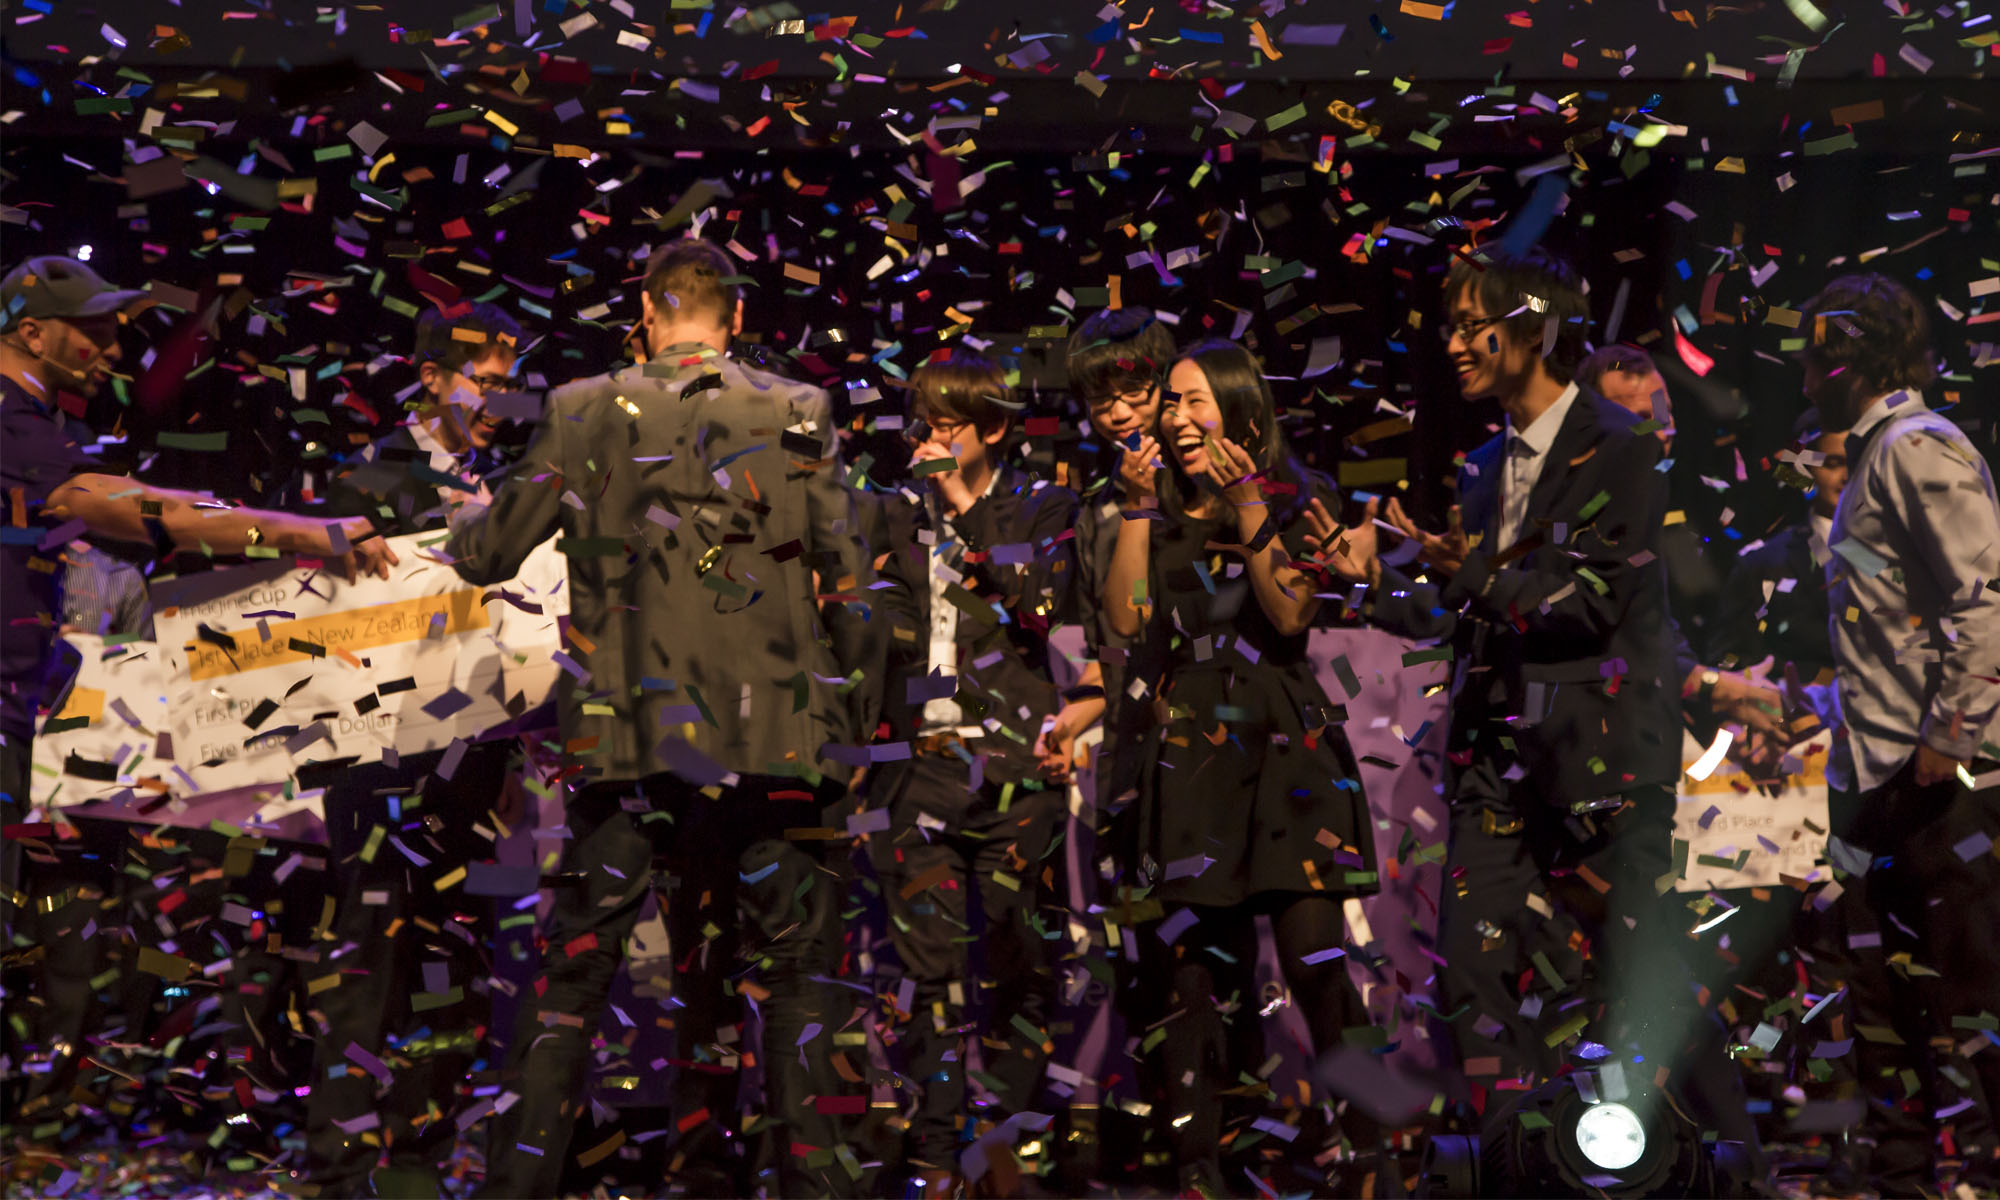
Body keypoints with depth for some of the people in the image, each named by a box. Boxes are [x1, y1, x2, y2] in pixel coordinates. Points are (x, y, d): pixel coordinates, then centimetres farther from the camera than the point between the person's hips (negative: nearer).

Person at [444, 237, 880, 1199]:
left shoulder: (587, 412, 2)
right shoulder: (799, 416, 1)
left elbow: (486, 554, 9)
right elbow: (848, 583, 0)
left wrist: (465, 522, 32)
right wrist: (859, 713, 10)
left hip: (626, 738, 0)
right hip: (771, 735, 0)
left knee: (578, 957, 10)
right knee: (791, 959, 11)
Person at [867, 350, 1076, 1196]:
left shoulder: (1039, 509, 8)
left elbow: (1040, 604, -10)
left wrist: (966, 511, -8)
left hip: (1012, 763, -2)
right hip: (921, 761, 2)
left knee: (1015, 957, 1)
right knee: (933, 959, 0)